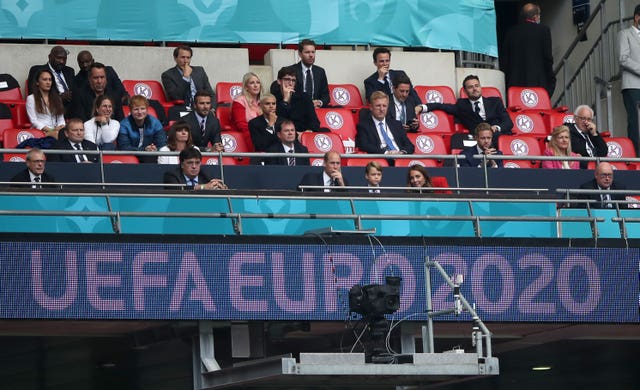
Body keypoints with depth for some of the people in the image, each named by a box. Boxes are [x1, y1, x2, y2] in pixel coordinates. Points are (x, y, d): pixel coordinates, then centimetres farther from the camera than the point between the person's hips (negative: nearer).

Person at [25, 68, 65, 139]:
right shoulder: (31, 98, 7)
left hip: (56, 131, 5)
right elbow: (34, 121, -2)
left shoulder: (57, 98, 23)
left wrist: (61, 127, -7)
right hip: (40, 131, -5)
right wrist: (51, 130, -14)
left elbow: (61, 119, 17)